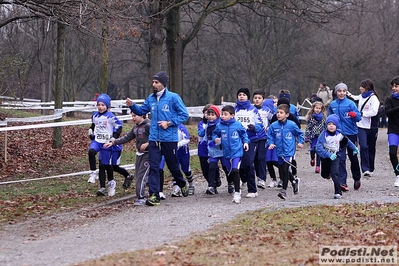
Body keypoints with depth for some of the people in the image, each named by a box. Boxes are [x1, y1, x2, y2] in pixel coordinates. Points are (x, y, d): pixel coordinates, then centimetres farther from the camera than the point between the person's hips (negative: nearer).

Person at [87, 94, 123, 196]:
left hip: (106, 143, -4)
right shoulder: (95, 115, 5)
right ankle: (93, 173, -18)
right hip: (96, 141, 4)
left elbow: (119, 126, -4)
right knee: (91, 151, -29)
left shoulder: (110, 117, -10)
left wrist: (114, 138, -9)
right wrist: (91, 130, 11)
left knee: (104, 165, 3)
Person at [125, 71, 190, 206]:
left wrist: (169, 123, -15)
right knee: (153, 167, -5)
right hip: (154, 139, 4)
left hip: (169, 139, -4)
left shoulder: (173, 97, -8)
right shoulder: (151, 98, 8)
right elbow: (141, 111, 20)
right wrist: (132, 105, 0)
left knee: (173, 165, 12)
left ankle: (182, 184, 40)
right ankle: (154, 196, -7)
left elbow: (184, 114, -7)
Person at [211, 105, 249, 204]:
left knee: (235, 170, -18)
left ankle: (237, 192, -10)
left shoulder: (238, 125, -7)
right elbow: (215, 134, 11)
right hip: (226, 153, 4)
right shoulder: (219, 126, -4)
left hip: (237, 152, -4)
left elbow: (244, 134, 9)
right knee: (230, 172, 14)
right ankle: (237, 186, 39)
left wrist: (246, 142, -3)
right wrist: (215, 139, -9)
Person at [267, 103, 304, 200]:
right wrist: (271, 143, -10)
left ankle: (284, 190, -8)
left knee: (285, 170, -15)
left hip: (289, 152, -4)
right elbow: (270, 136, 7)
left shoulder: (291, 125, -7)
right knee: (282, 172, 15)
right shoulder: (273, 126, -2)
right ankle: (294, 181, 42)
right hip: (279, 152, 4)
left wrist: (300, 142, 0)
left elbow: (299, 133, 10)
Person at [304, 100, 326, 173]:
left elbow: (325, 127, 7)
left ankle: (318, 166, 7)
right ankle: (312, 158, 25)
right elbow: (307, 127, 0)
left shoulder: (322, 117, 3)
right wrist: (307, 137, -6)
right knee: (313, 149, -9)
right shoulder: (310, 117, 1)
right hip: (313, 136, 0)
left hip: (320, 135, 0)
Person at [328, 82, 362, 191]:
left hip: (351, 134, -2)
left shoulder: (350, 103, -6)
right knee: (341, 158, -8)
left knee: (353, 157, 11)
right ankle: (342, 182, -11)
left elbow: (359, 117, -10)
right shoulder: (332, 105, 5)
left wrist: (354, 115, -30)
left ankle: (357, 179, 30)